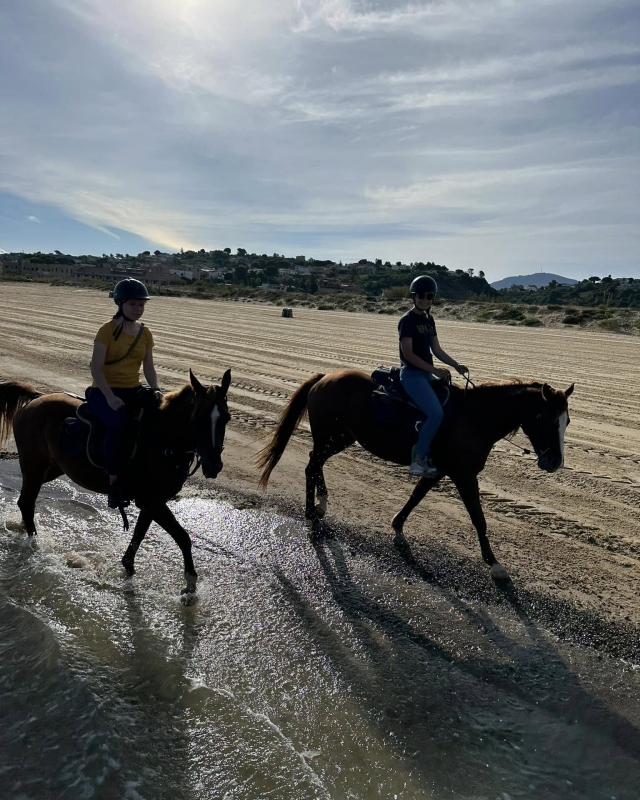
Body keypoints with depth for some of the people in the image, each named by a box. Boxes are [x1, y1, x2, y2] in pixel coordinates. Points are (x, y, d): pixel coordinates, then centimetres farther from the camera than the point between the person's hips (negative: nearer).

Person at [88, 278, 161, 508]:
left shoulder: (145, 333, 7)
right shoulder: (108, 330, -9)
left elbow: (148, 368, 9)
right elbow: (96, 368, -13)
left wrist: (155, 389, -10)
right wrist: (110, 397, -24)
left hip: (133, 390, 5)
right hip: (104, 390, -5)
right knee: (118, 424, -35)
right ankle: (114, 484, -25)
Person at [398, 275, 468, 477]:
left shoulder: (429, 320, 13)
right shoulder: (407, 321, -11)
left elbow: (436, 349, 15)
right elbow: (408, 354, -18)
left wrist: (456, 365, 3)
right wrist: (435, 370, -21)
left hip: (426, 374, 9)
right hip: (412, 374, -9)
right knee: (436, 414, -22)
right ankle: (418, 459, -12)